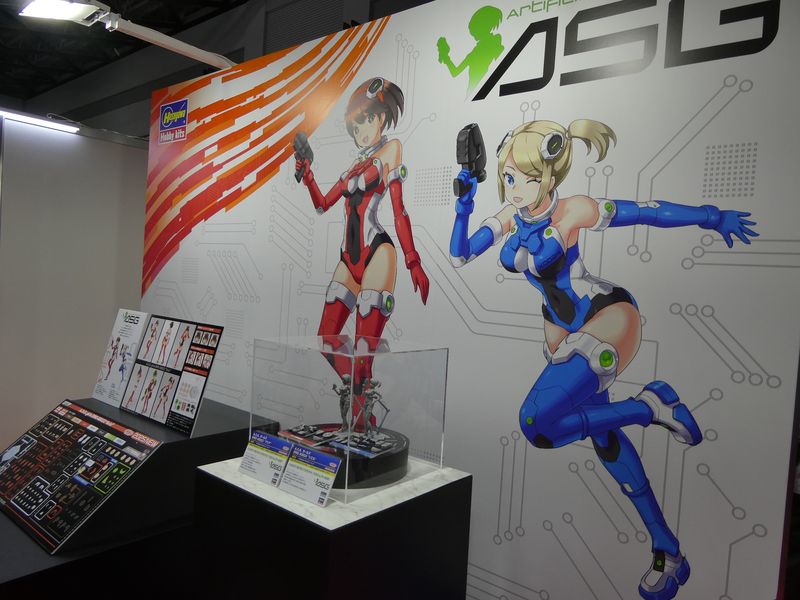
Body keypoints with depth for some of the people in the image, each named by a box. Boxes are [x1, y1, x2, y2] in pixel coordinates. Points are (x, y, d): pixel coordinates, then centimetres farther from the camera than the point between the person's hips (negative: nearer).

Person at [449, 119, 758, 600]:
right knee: (602, 435, 13)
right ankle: (668, 553, 29)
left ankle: (650, 405, 0)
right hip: (564, 332, 8)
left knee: (537, 426, -19)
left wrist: (713, 217, -1)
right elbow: (460, 255, 0)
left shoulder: (573, 211, -19)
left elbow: (649, 212, -10)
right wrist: (464, 206, -13)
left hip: (608, 321, -8)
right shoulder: (509, 217, -1)